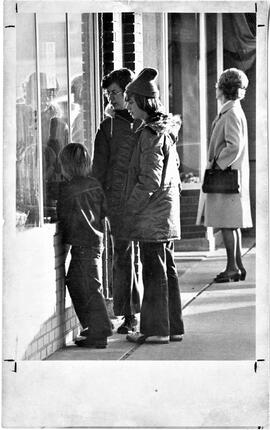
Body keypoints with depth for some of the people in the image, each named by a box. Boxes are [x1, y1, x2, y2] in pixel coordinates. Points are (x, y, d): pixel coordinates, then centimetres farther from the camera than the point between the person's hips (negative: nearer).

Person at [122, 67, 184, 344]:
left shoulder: (150, 134, -17)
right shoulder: (166, 131, 11)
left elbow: (149, 181, -21)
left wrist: (129, 213, -15)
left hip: (152, 214, -9)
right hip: (167, 212, 9)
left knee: (154, 271, -4)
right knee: (167, 269, 12)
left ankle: (156, 329, 1)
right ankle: (173, 326, 17)